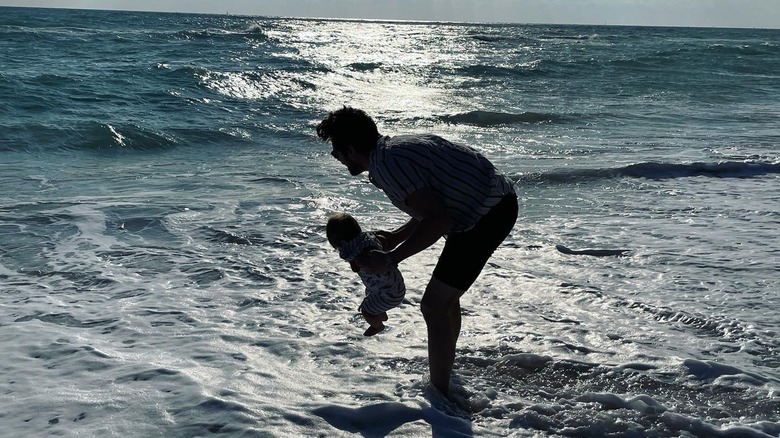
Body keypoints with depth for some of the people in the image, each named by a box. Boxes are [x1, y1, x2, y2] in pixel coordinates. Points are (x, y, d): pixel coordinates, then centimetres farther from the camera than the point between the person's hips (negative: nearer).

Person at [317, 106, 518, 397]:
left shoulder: (389, 165, -20)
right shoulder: (396, 148, 11)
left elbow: (439, 220, -26)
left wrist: (390, 259, -20)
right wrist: (397, 237, 16)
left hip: (485, 216, -10)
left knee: (434, 305, -7)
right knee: (445, 296, 23)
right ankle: (445, 376, 38)